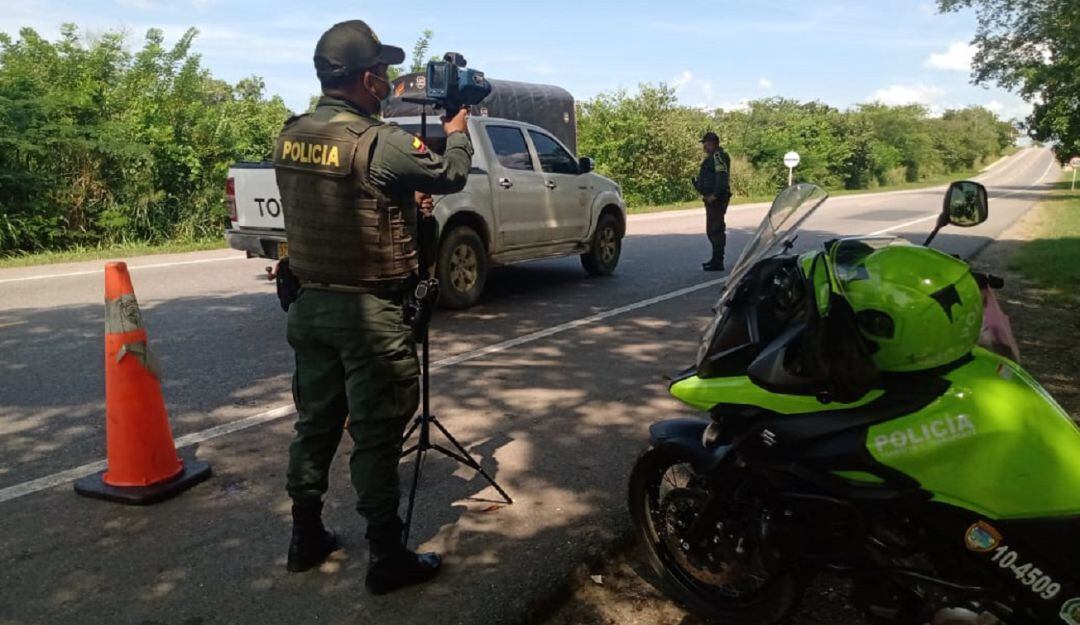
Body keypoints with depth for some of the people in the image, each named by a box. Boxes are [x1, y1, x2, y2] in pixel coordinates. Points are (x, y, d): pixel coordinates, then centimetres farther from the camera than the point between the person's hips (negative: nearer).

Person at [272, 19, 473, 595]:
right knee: (375, 435, 2)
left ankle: (306, 539, 30)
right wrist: (457, 133, 17)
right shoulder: (379, 143, -18)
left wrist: (404, 193, 19)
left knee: (316, 422, 17)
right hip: (367, 311, -7)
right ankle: (387, 559, 13)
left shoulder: (290, 137, 4)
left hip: (310, 303, 7)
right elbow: (450, 176, -2)